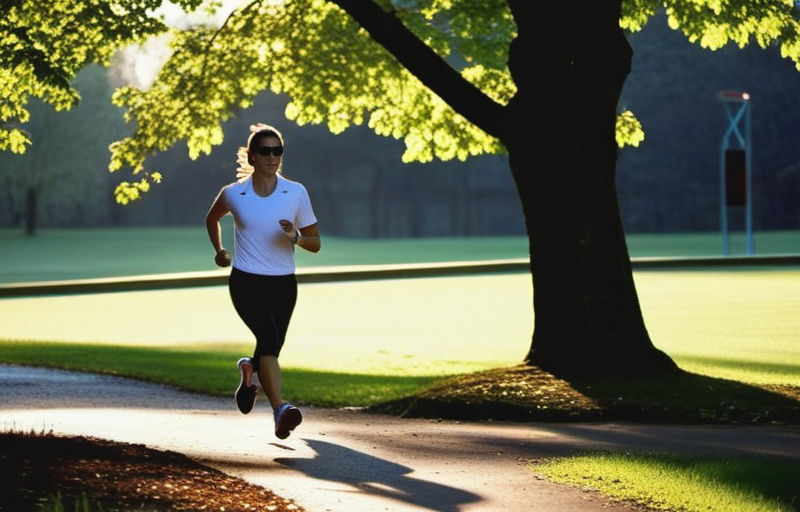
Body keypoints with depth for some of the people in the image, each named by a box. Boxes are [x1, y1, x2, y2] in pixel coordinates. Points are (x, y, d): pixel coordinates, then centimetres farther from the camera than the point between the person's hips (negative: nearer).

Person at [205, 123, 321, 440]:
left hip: (283, 284, 3)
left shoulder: (296, 193, 0)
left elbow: (315, 244, 3)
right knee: (269, 338, -26)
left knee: (270, 351, 12)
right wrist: (219, 251, 20)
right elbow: (212, 219, 24)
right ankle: (281, 411, -36)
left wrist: (294, 236, -16)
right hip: (246, 282, -3)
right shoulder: (233, 194, 0)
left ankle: (249, 369, 49)